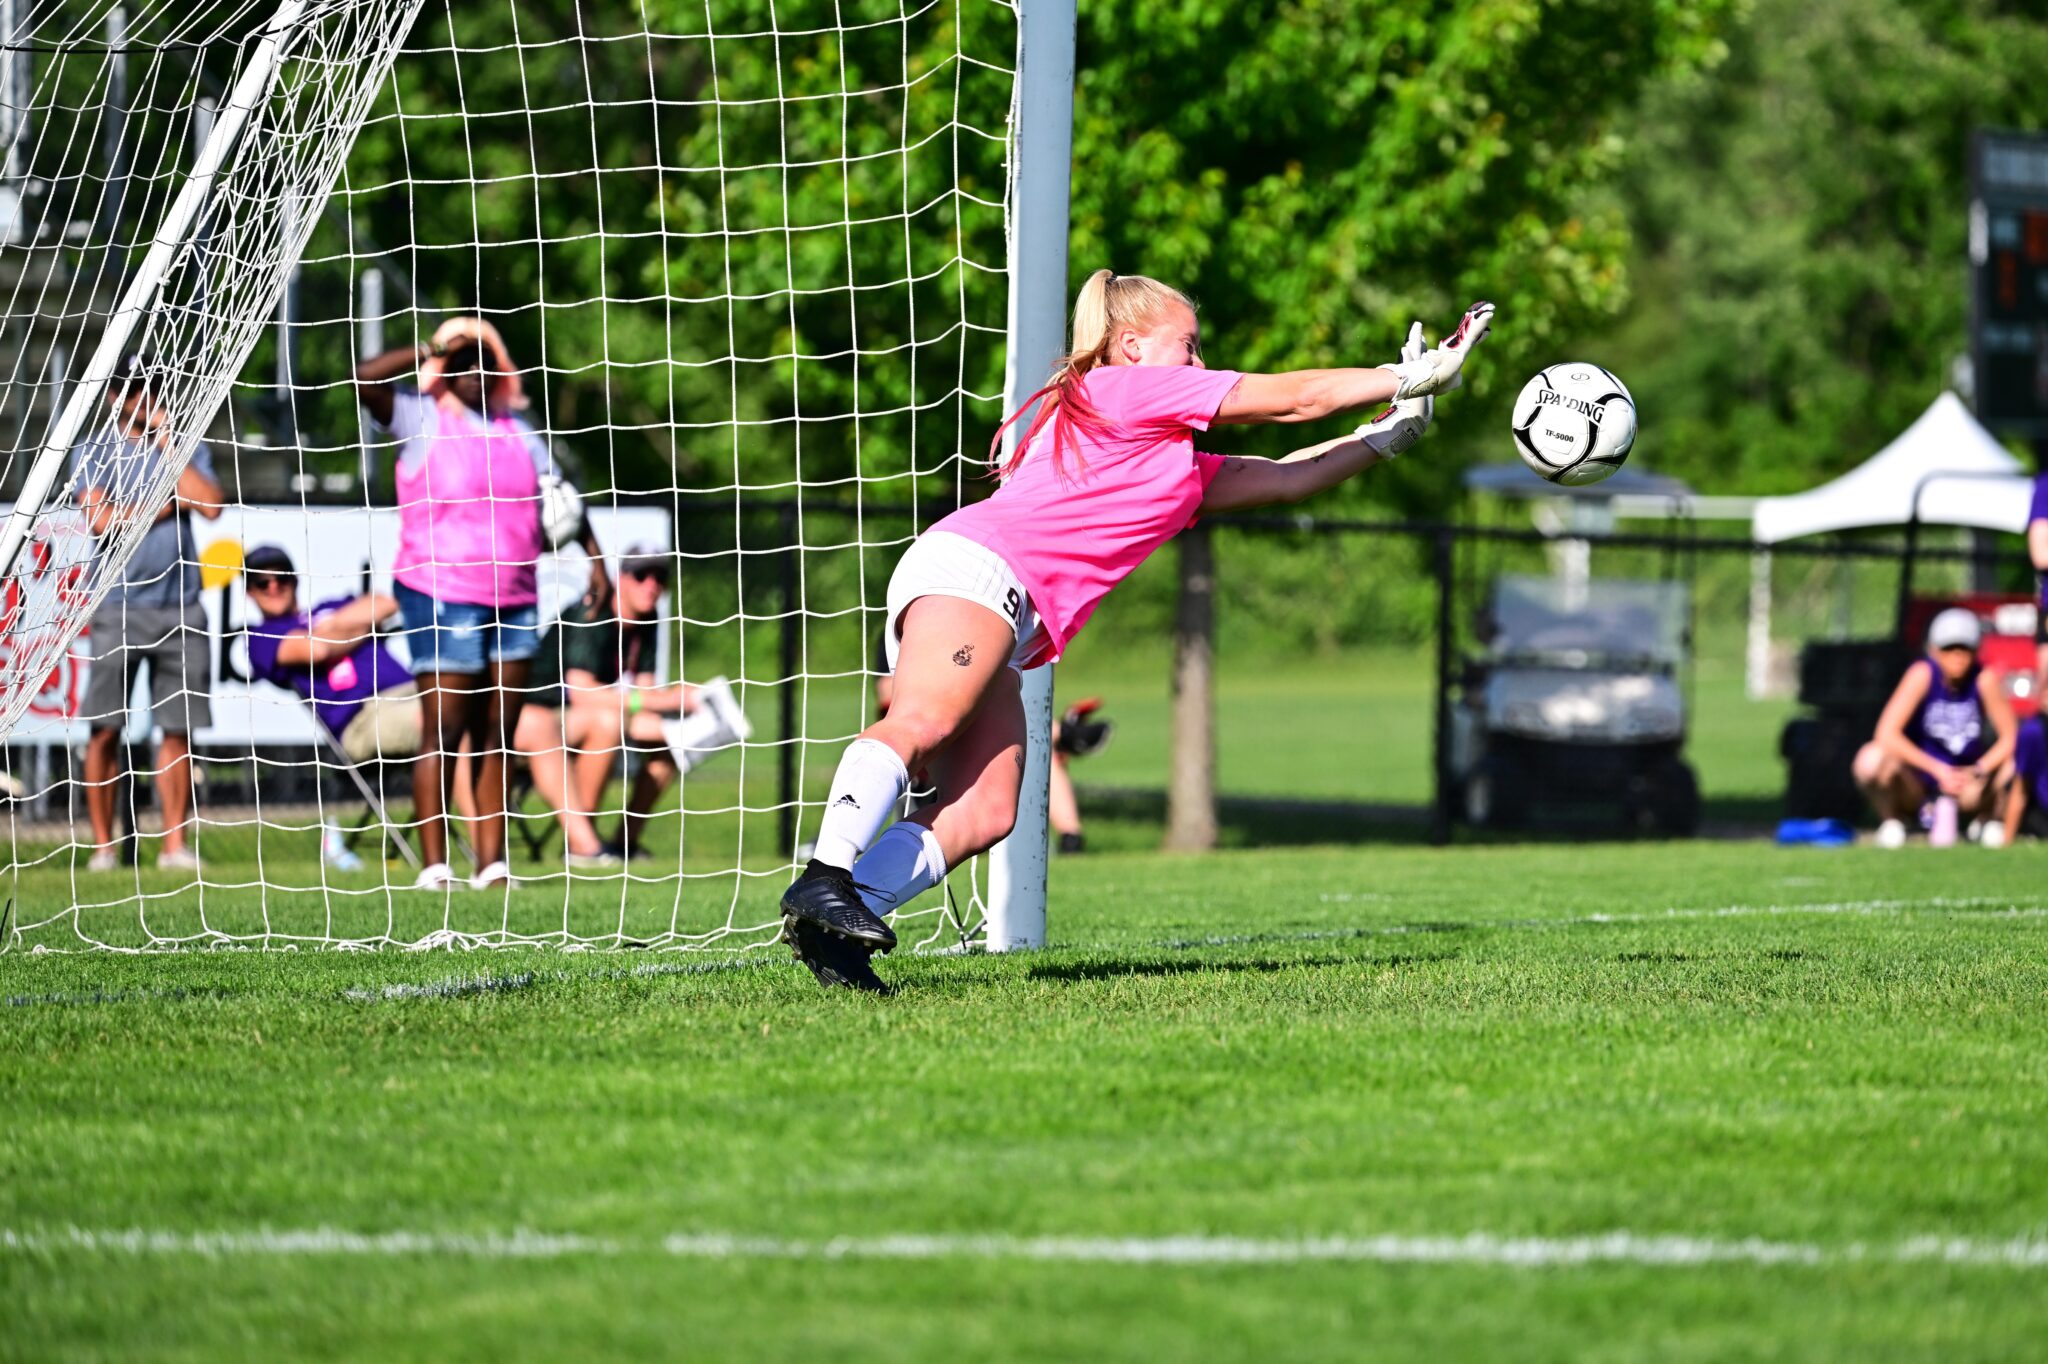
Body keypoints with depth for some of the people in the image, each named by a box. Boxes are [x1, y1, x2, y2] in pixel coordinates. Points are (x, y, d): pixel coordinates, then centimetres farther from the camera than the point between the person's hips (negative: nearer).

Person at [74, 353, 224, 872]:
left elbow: (210, 505, -3)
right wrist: (167, 504, -2)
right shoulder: (94, 451, 7)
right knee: (105, 729, -4)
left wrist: (167, 445, -2)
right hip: (119, 608, -2)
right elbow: (101, 519, -7)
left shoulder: (186, 447, 14)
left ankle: (175, 843, 4)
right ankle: (103, 844, 3)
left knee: (178, 728, 0)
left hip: (180, 609, 2)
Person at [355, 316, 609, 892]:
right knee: (444, 733, -7)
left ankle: (492, 862, 8)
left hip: (515, 600, 6)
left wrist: (595, 557, 13)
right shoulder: (422, 421, 0)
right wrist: (426, 354, -7)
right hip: (443, 596, -6)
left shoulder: (517, 430, 16)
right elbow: (366, 379, -14)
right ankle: (434, 864, -6)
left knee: (497, 736, 6)